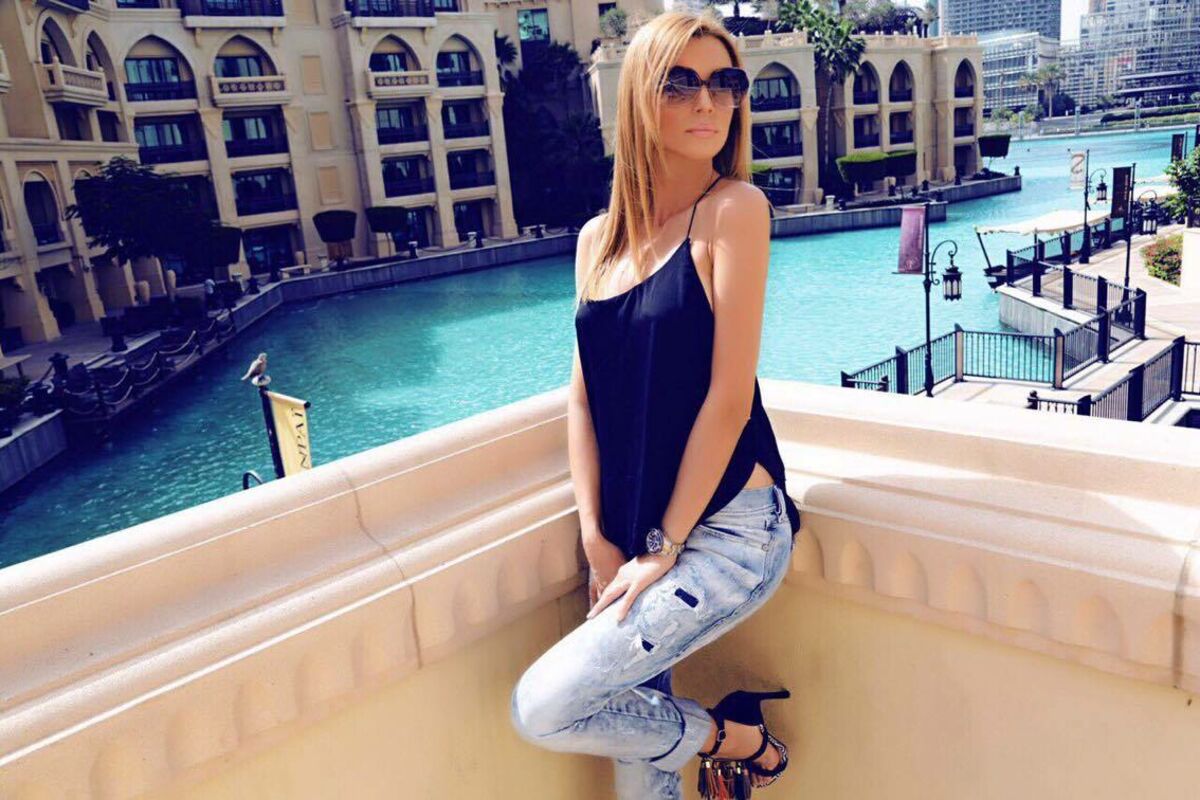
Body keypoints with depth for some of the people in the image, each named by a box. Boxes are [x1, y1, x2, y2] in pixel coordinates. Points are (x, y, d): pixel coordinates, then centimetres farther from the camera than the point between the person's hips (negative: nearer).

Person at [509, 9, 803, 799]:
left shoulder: (734, 208, -10)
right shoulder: (599, 238, 7)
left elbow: (730, 395, -14)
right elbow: (585, 395, 6)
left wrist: (665, 545, -11)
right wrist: (599, 538, -3)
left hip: (726, 528, -5)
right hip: (629, 535, 5)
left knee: (544, 708, -13)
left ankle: (734, 736, 11)